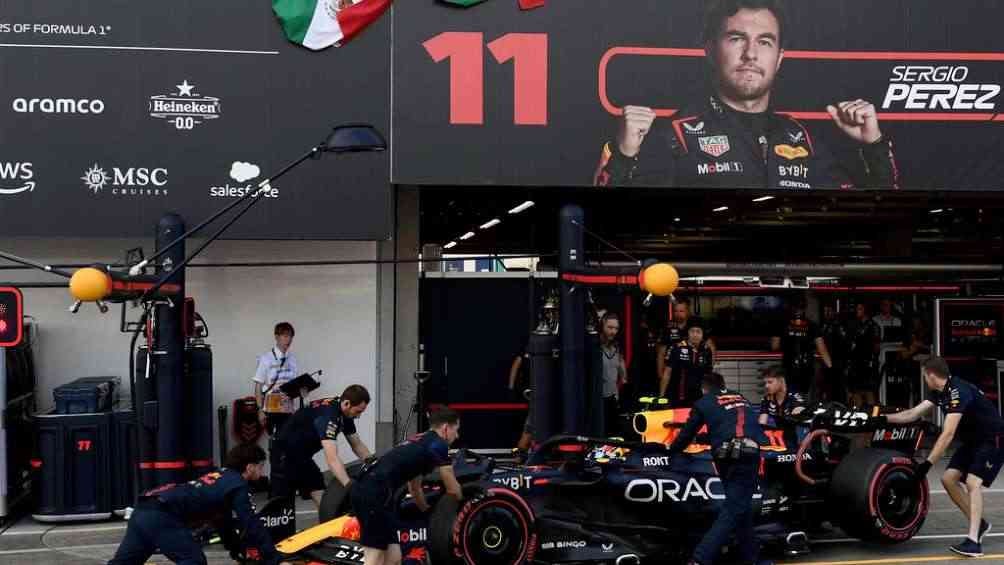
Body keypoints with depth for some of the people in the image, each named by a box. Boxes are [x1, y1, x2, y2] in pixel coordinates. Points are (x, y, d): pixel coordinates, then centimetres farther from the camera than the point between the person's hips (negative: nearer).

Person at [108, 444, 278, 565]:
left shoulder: (220, 477, 30)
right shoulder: (238, 484, 2)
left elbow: (224, 522, 42)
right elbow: (251, 525, -2)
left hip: (143, 511, 10)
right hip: (161, 515, -10)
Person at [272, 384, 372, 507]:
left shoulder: (345, 413, -4)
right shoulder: (327, 414, -33)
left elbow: (357, 445, 8)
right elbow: (332, 458, -42)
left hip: (302, 456, 9)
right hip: (285, 456, -9)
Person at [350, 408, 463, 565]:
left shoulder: (418, 442, 30)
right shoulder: (438, 444, 4)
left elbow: (414, 488, 44)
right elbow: (452, 489, 11)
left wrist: (427, 510, 60)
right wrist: (462, 502, 33)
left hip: (364, 490, 9)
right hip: (375, 494, -9)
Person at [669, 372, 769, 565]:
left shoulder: (703, 402, 17)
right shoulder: (741, 399, 27)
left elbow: (687, 434, 19)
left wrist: (671, 450, 36)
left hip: (727, 456, 0)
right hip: (750, 454, 0)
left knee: (739, 507, 19)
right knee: (733, 510, -4)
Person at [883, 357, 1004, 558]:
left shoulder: (958, 391, -29)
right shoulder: (939, 392, 1)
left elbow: (948, 434, -33)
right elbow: (914, 414, 6)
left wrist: (928, 463, -34)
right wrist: (883, 419, 1)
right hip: (972, 440, 10)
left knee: (973, 482, -23)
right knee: (948, 478, 3)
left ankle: (973, 541, -27)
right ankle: (979, 523, 14)